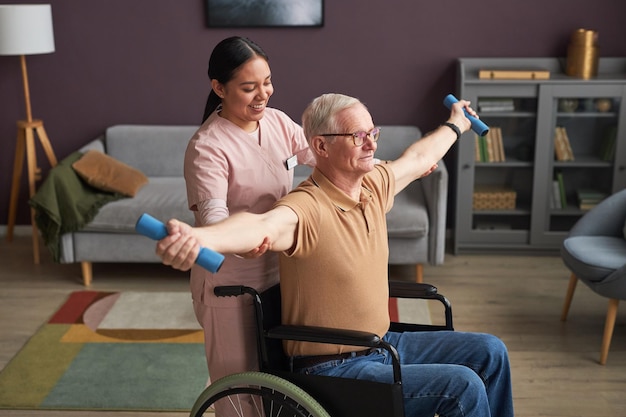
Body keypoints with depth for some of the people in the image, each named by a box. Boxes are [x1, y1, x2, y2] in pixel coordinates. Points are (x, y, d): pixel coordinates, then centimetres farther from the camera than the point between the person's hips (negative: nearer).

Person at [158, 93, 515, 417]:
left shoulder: (374, 185, 1)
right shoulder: (308, 208, -25)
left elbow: (419, 157, 21)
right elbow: (262, 226, -47)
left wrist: (455, 125, 38)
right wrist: (197, 238, -68)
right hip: (334, 368, -8)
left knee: (489, 352, 10)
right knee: (462, 385, -17)